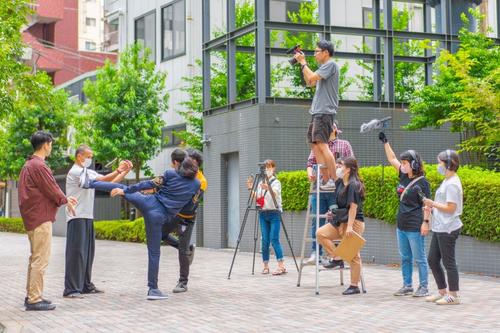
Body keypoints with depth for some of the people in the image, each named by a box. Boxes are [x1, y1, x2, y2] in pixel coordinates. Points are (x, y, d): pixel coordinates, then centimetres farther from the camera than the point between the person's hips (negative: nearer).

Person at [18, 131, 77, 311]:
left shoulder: (29, 165, 15)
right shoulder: (39, 166, -17)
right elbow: (53, 191, -15)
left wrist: (64, 198, 15)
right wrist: (66, 201, 2)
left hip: (32, 218, 11)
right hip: (41, 218, -11)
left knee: (35, 258, 16)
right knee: (41, 260, -8)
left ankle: (31, 296, 22)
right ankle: (34, 300, -7)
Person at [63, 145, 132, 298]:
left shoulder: (88, 172, 15)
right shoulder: (75, 172, -11)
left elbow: (111, 182, 13)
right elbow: (100, 181, -21)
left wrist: (125, 171, 1)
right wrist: (118, 170, -23)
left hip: (88, 217, 9)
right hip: (77, 217, -9)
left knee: (88, 252, 11)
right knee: (76, 253, -9)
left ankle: (86, 285, 19)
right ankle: (71, 289, -8)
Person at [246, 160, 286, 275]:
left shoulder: (276, 182, -4)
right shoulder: (260, 183, 13)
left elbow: (275, 193, -25)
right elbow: (256, 199, 11)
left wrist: (268, 188, -46)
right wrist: (251, 189, -6)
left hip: (274, 213, -5)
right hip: (263, 214, 5)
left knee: (274, 239, -13)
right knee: (265, 240, 3)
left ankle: (281, 266, -15)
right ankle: (265, 266, 7)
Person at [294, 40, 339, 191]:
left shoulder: (330, 64, -8)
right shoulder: (325, 66, 22)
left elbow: (312, 77, -17)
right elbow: (309, 82, 26)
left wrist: (303, 62, -4)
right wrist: (302, 63, 20)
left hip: (325, 111, -10)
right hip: (318, 111, 10)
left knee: (322, 145, -16)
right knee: (315, 144, 7)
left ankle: (334, 180, -17)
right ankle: (326, 180, 7)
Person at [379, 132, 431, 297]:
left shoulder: (422, 182, -11)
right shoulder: (404, 176, 9)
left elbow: (426, 204, -12)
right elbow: (392, 159, 16)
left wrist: (426, 222, -18)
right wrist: (385, 141, 15)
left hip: (415, 227, -8)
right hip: (402, 225, 8)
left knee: (419, 258, -1)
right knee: (405, 258, 13)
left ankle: (424, 287, 6)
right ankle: (407, 286, 21)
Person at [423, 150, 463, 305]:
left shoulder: (452, 184, -16)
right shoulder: (447, 181, 14)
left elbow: (451, 208, -21)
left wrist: (433, 204, -13)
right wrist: (432, 209, 9)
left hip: (447, 229, -10)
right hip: (439, 228, 10)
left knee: (448, 262, -2)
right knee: (432, 259, 14)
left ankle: (453, 295, 8)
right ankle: (442, 291, 24)